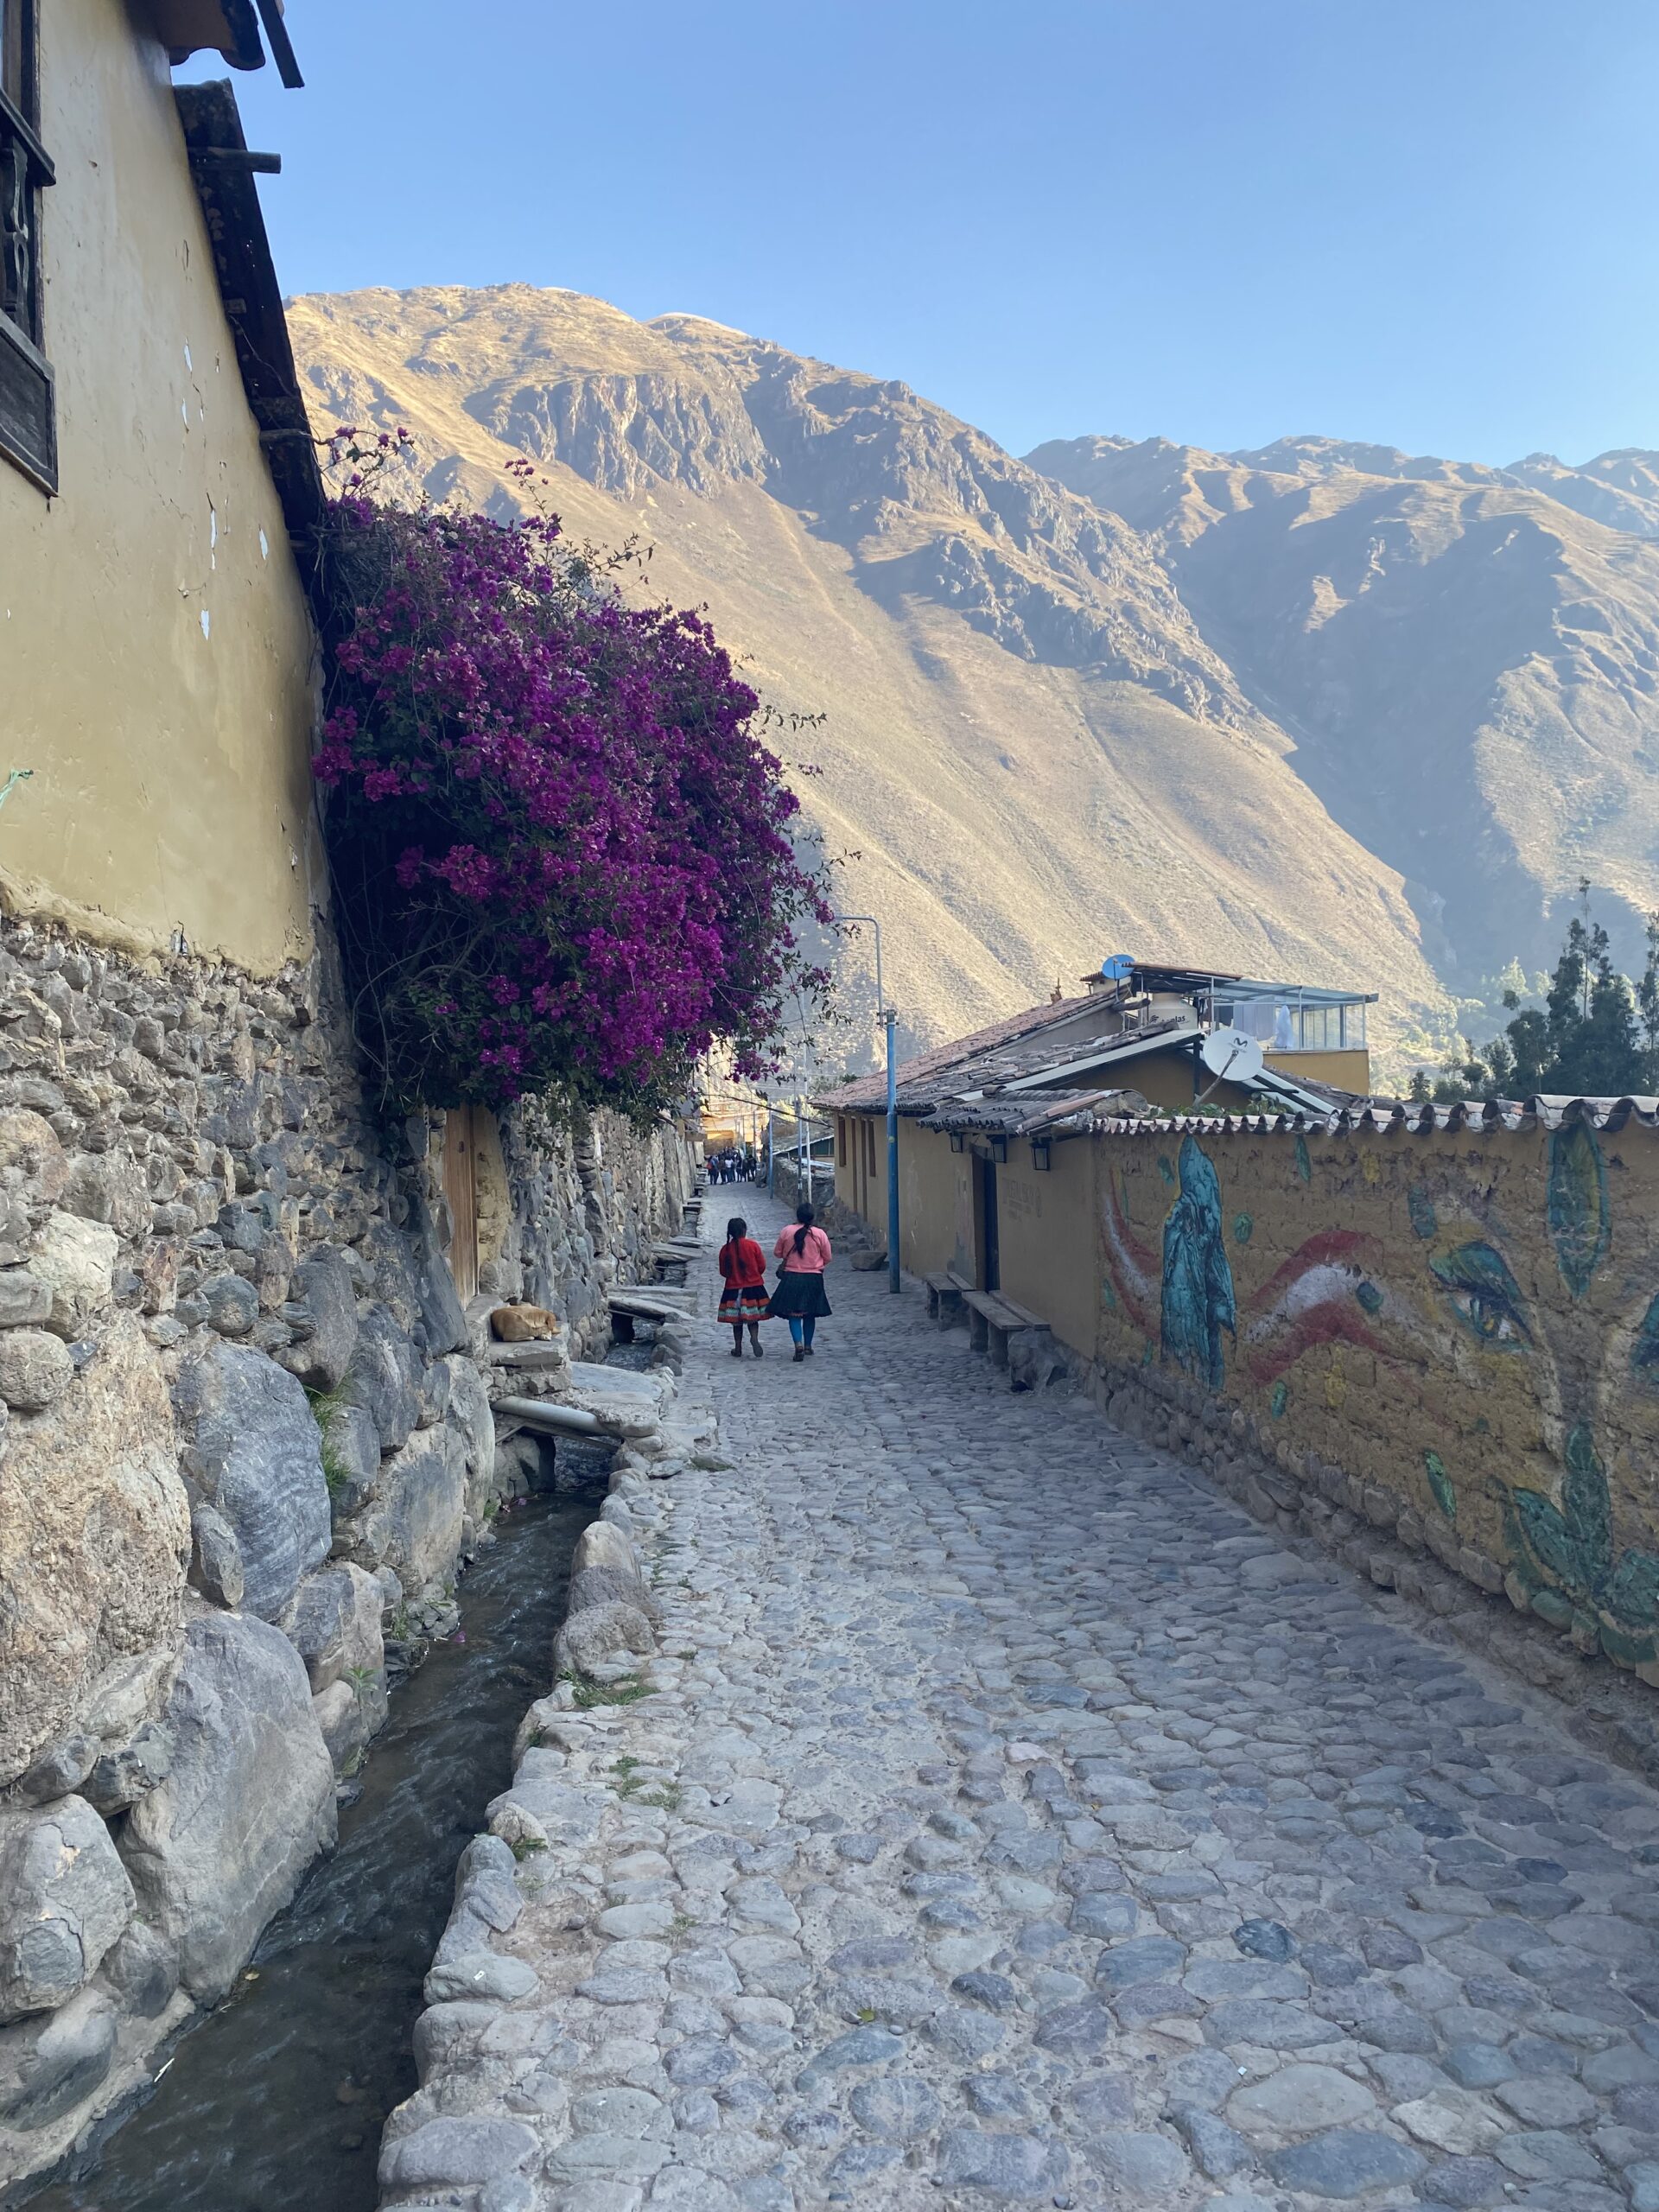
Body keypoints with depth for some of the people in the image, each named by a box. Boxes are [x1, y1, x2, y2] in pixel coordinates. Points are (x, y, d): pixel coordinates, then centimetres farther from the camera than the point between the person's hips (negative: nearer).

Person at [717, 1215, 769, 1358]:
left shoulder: (725, 1249, -4)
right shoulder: (752, 1245, -9)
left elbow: (723, 1272, 3)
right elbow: (762, 1266, -3)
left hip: (733, 1289, 1)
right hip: (753, 1286, -1)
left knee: (737, 1321, 12)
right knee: (752, 1318, 8)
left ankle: (738, 1349, 13)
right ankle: (754, 1338, -18)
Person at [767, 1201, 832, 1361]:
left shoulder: (786, 1232, -5)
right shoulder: (820, 1234, -6)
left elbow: (777, 1253, 6)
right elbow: (827, 1258, 2)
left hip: (791, 1277, -1)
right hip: (813, 1278, 1)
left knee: (794, 1314, 2)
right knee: (809, 1314, 16)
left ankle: (799, 1344, -16)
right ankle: (808, 1346, 22)